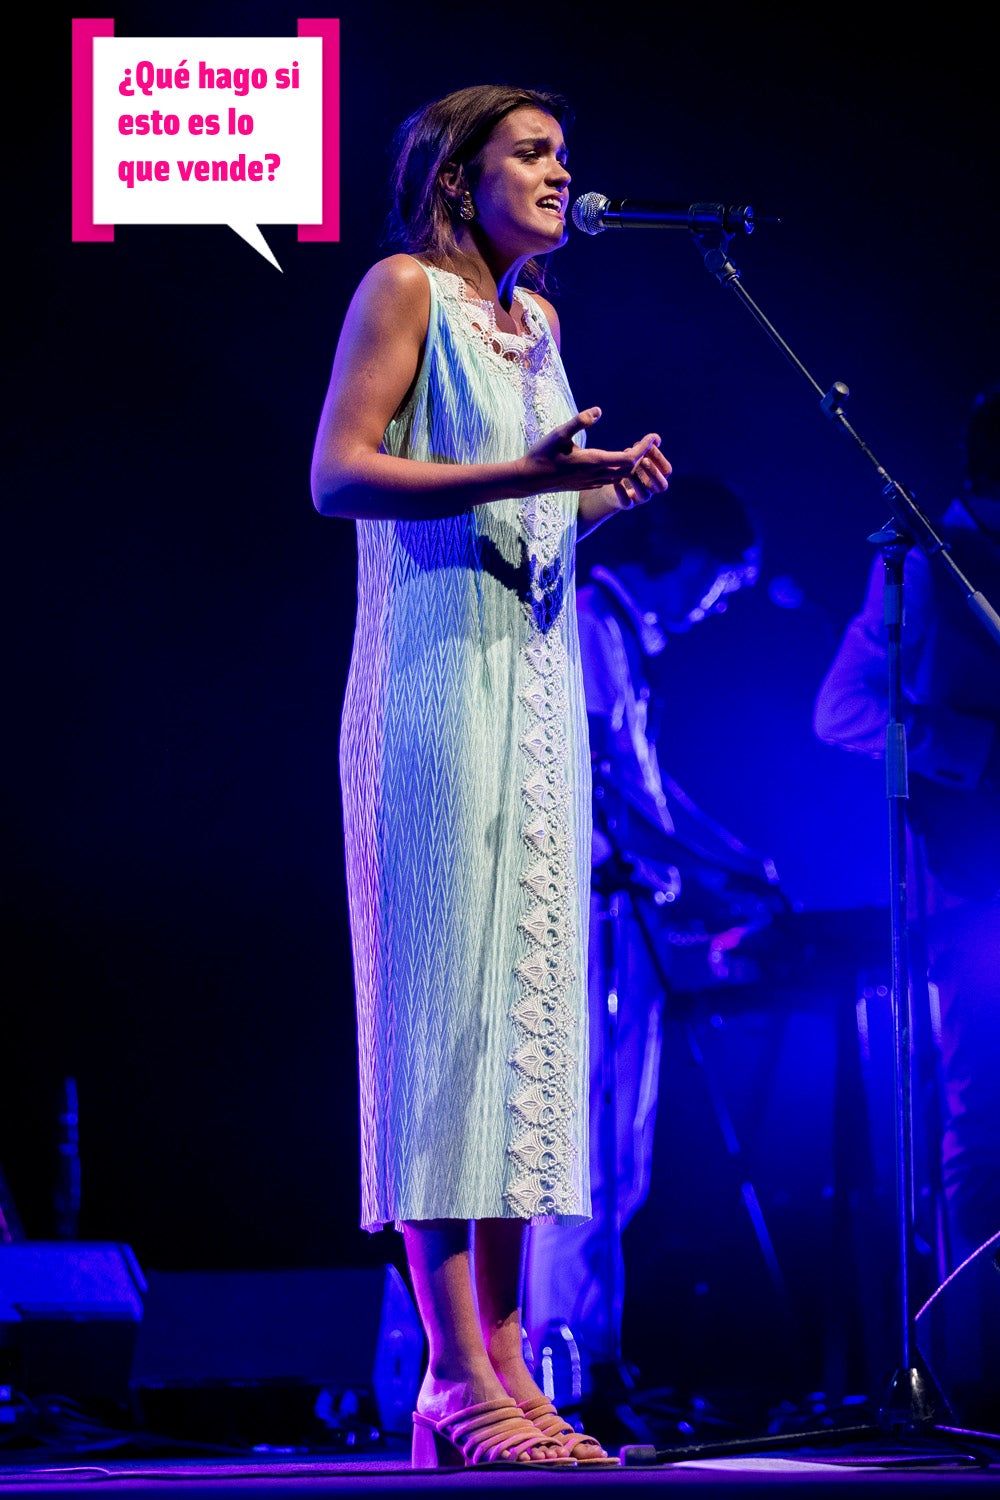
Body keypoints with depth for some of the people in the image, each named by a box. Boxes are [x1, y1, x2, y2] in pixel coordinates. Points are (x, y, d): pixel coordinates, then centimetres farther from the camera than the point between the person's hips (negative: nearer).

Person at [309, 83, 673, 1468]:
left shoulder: (537, 321, 20)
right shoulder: (406, 289, -1)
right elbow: (337, 473, -11)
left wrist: (611, 493, 2)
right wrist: (516, 474, -20)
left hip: (539, 671, 8)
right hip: (437, 666, -8)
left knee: (532, 989, 2)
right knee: (447, 986, -12)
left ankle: (507, 1359, 3)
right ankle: (456, 1374, -14)